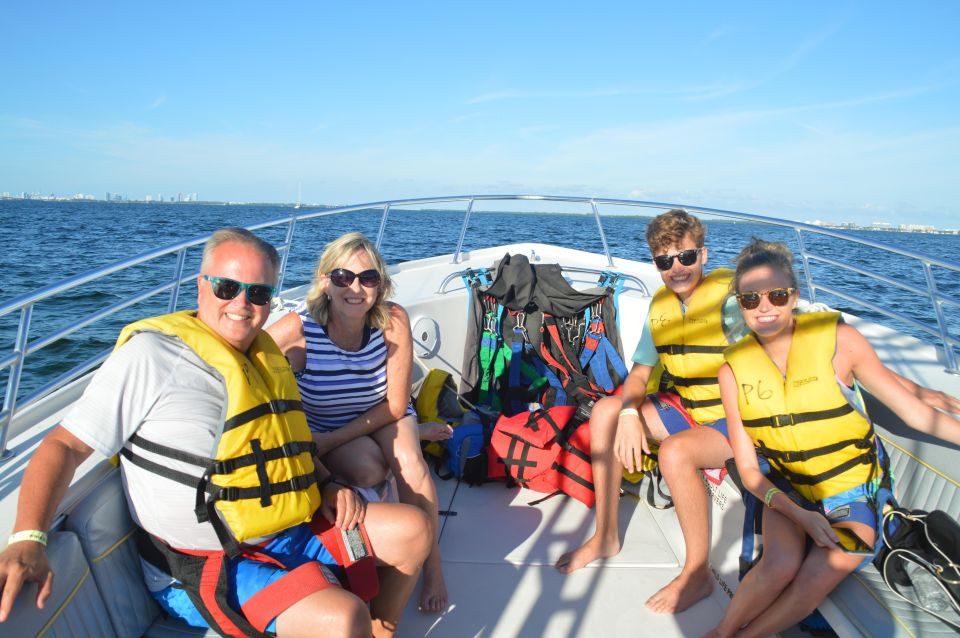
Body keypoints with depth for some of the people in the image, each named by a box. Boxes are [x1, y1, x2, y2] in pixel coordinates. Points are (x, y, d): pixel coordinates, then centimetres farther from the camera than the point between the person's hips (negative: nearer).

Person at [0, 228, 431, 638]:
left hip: (291, 528, 8)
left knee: (412, 529, 5)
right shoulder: (151, 355, -13)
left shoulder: (263, 356, 11)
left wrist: (326, 484, 7)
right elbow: (67, 445, -14)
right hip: (205, 565, -8)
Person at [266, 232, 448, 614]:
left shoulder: (393, 321, -24)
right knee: (368, 469, -30)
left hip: (383, 416, 1)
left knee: (408, 462, -27)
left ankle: (432, 566, -8)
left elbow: (395, 405, -16)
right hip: (320, 426, -1)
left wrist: (332, 440, -22)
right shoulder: (298, 330, -29)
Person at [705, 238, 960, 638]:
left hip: (853, 492, -1)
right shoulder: (733, 369, -8)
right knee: (780, 566, -25)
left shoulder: (837, 340, -14)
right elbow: (748, 469, -4)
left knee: (815, 582, -22)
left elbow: (913, 411, -5)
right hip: (787, 492, 1)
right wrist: (800, 515, -16)